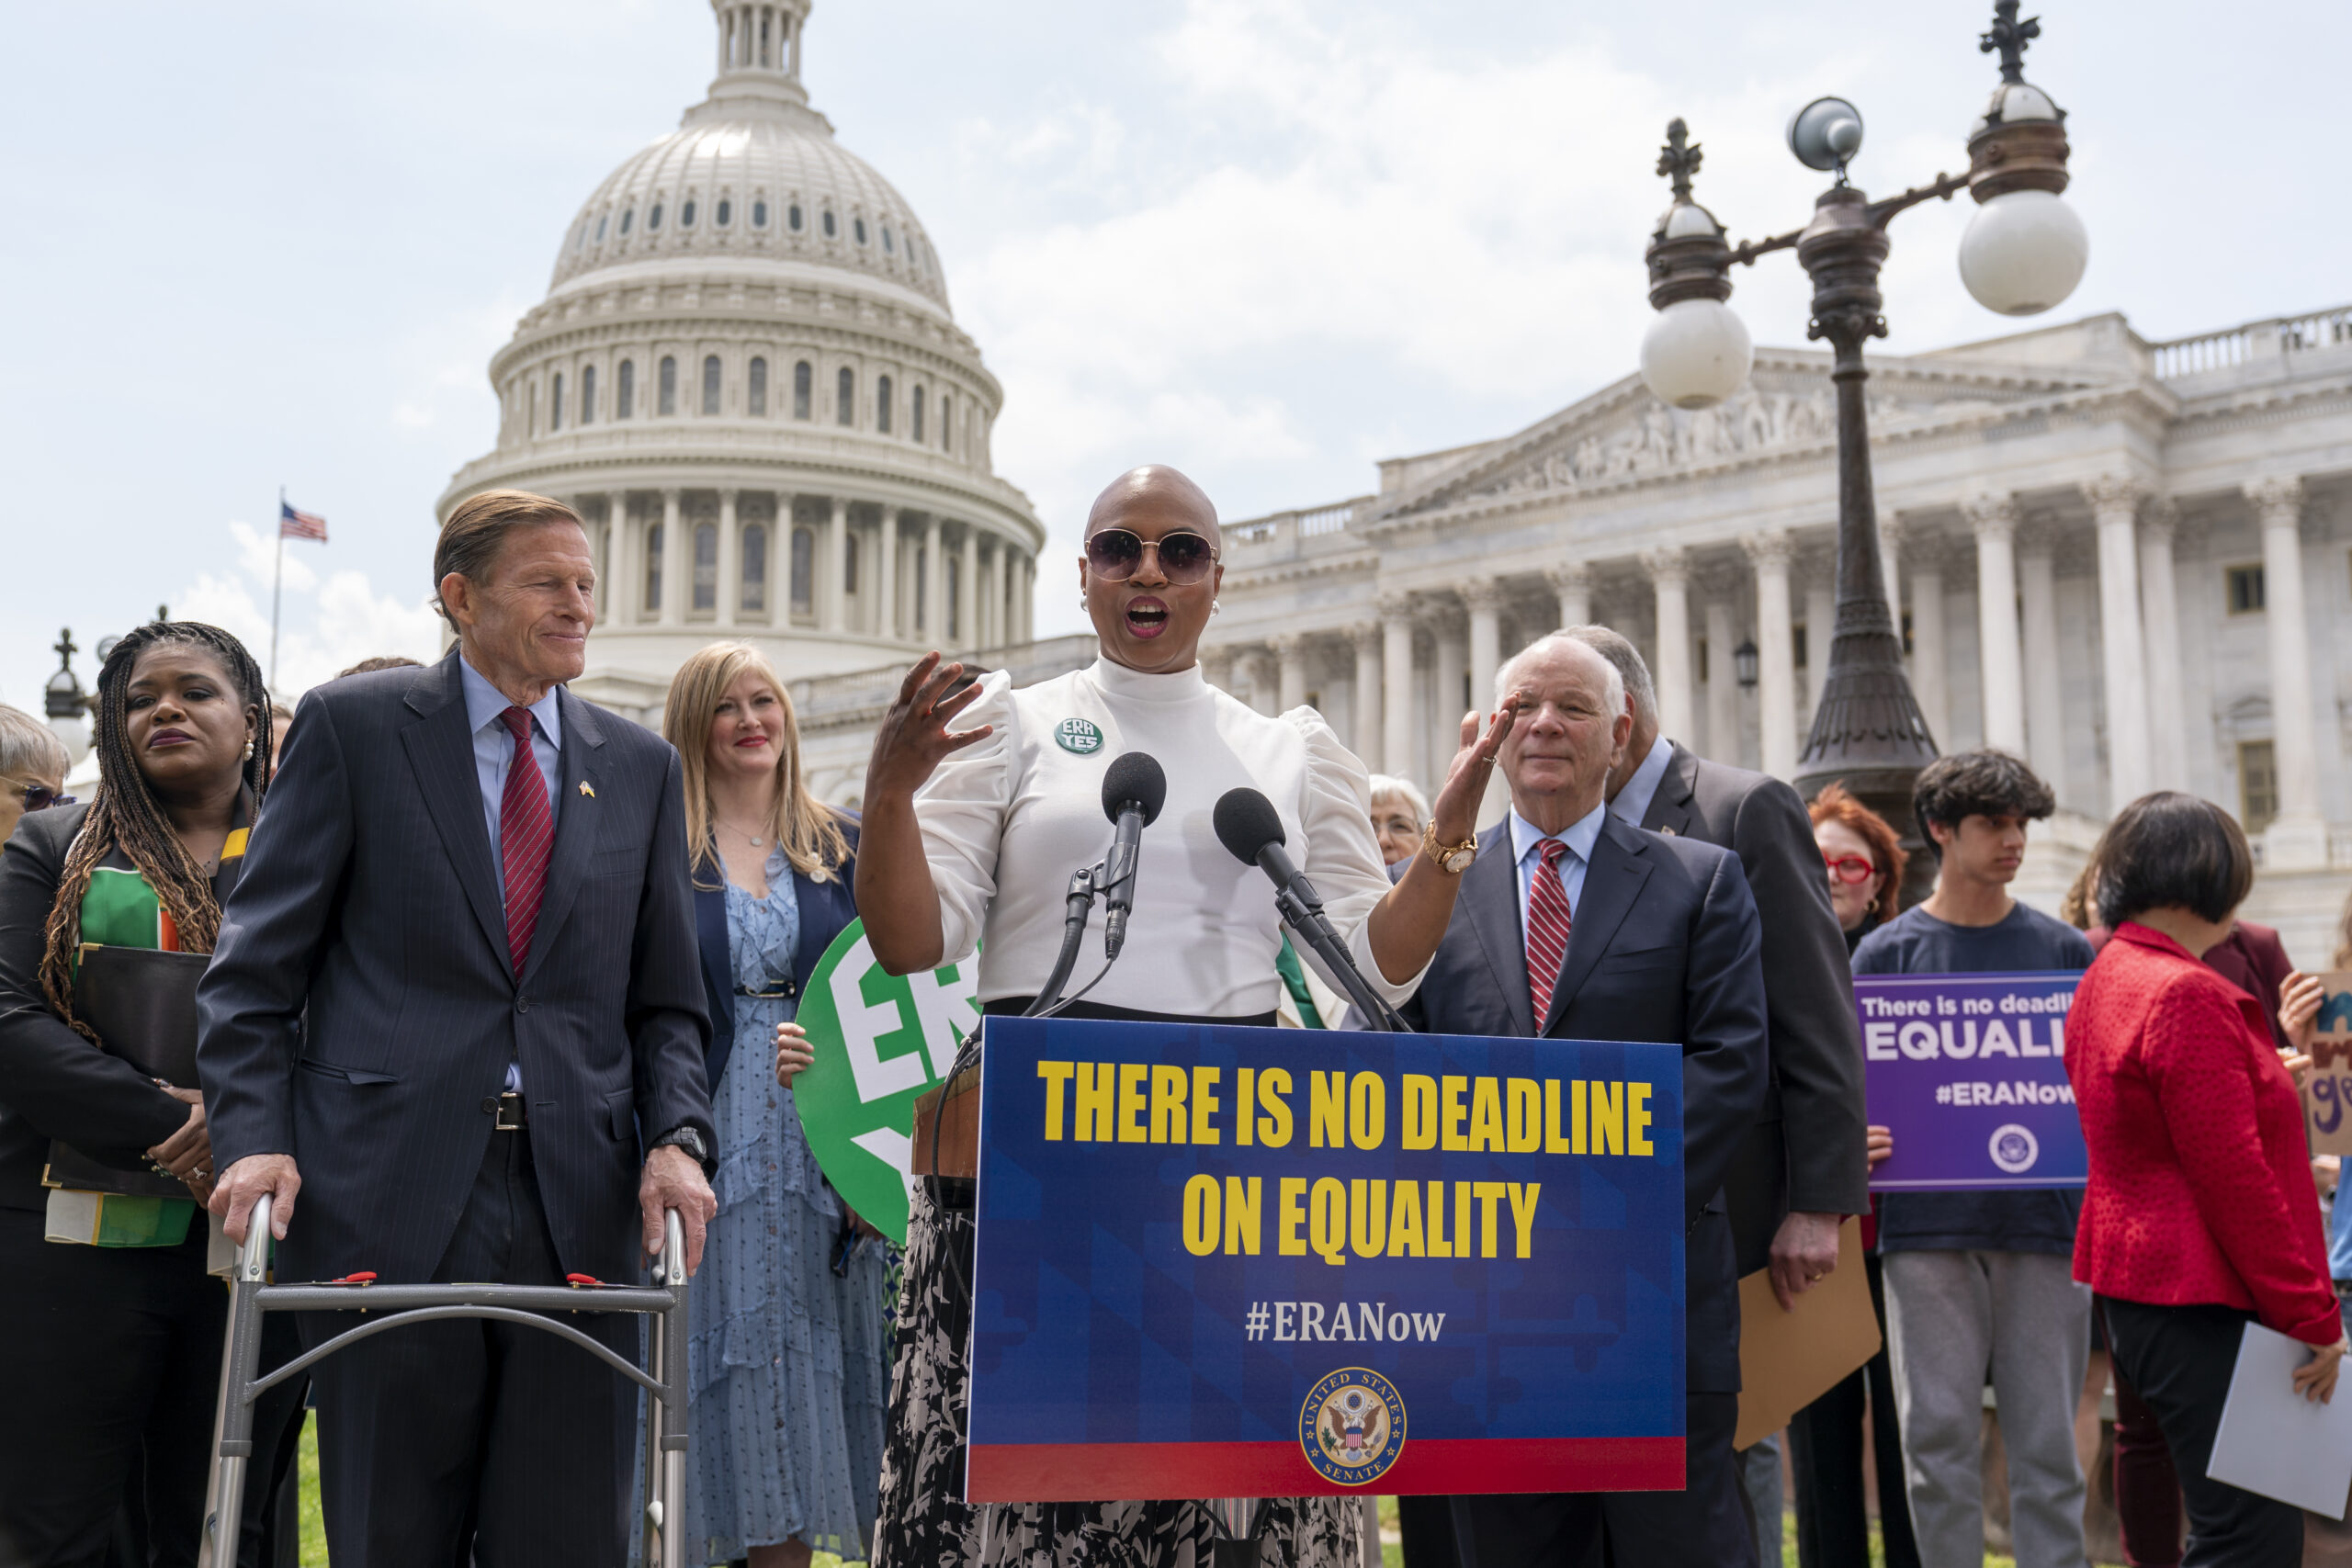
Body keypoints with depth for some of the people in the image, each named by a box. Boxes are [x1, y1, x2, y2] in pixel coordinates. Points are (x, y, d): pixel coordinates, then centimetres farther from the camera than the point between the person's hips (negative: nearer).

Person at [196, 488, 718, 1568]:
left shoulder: (640, 767, 14)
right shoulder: (351, 725, 5)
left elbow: (664, 1000, 13)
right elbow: (257, 964, 2)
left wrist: (675, 1136, -4)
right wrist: (254, 1136, -10)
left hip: (580, 1205, 3)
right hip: (389, 1195, -2)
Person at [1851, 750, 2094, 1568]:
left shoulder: (2062, 949, 9)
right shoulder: (1886, 952, 5)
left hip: (2044, 1217, 1)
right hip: (1928, 1223, -1)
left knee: (2046, 1439, 5)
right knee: (1939, 1437, 3)